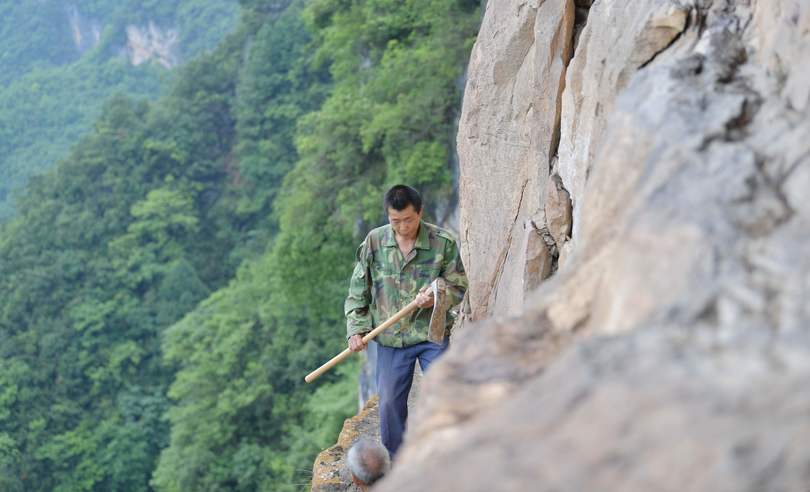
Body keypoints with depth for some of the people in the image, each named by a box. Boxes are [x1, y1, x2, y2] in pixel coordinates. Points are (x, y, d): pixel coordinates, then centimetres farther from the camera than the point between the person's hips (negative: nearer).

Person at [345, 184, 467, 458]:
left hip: (433, 335, -2)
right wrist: (356, 329, -5)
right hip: (390, 338, 2)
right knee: (390, 403, 6)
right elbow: (358, 291, 6)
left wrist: (437, 297, -20)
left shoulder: (443, 242, -7)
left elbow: (459, 286, 1)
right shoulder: (374, 242, -1)